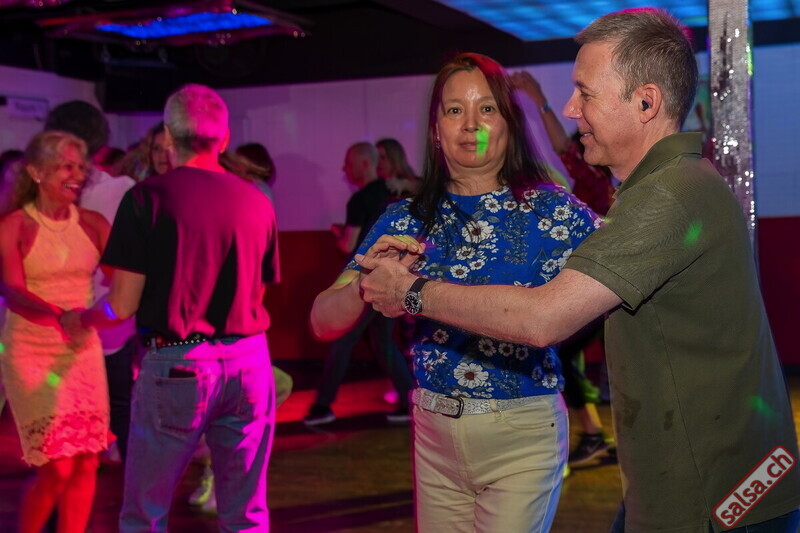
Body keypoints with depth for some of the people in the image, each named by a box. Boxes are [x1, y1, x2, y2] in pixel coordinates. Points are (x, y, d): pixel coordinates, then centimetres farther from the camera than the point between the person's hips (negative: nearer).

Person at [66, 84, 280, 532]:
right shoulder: (257, 202, 3)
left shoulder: (148, 196, -6)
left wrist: (77, 321, 13)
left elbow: (123, 305, -7)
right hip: (249, 360, 4)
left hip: (176, 363, -3)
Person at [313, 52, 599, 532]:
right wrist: (366, 283, -25)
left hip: (522, 437, -3)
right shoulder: (407, 220, 1)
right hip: (434, 433, 3)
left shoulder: (553, 210, -6)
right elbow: (323, 321, -3)